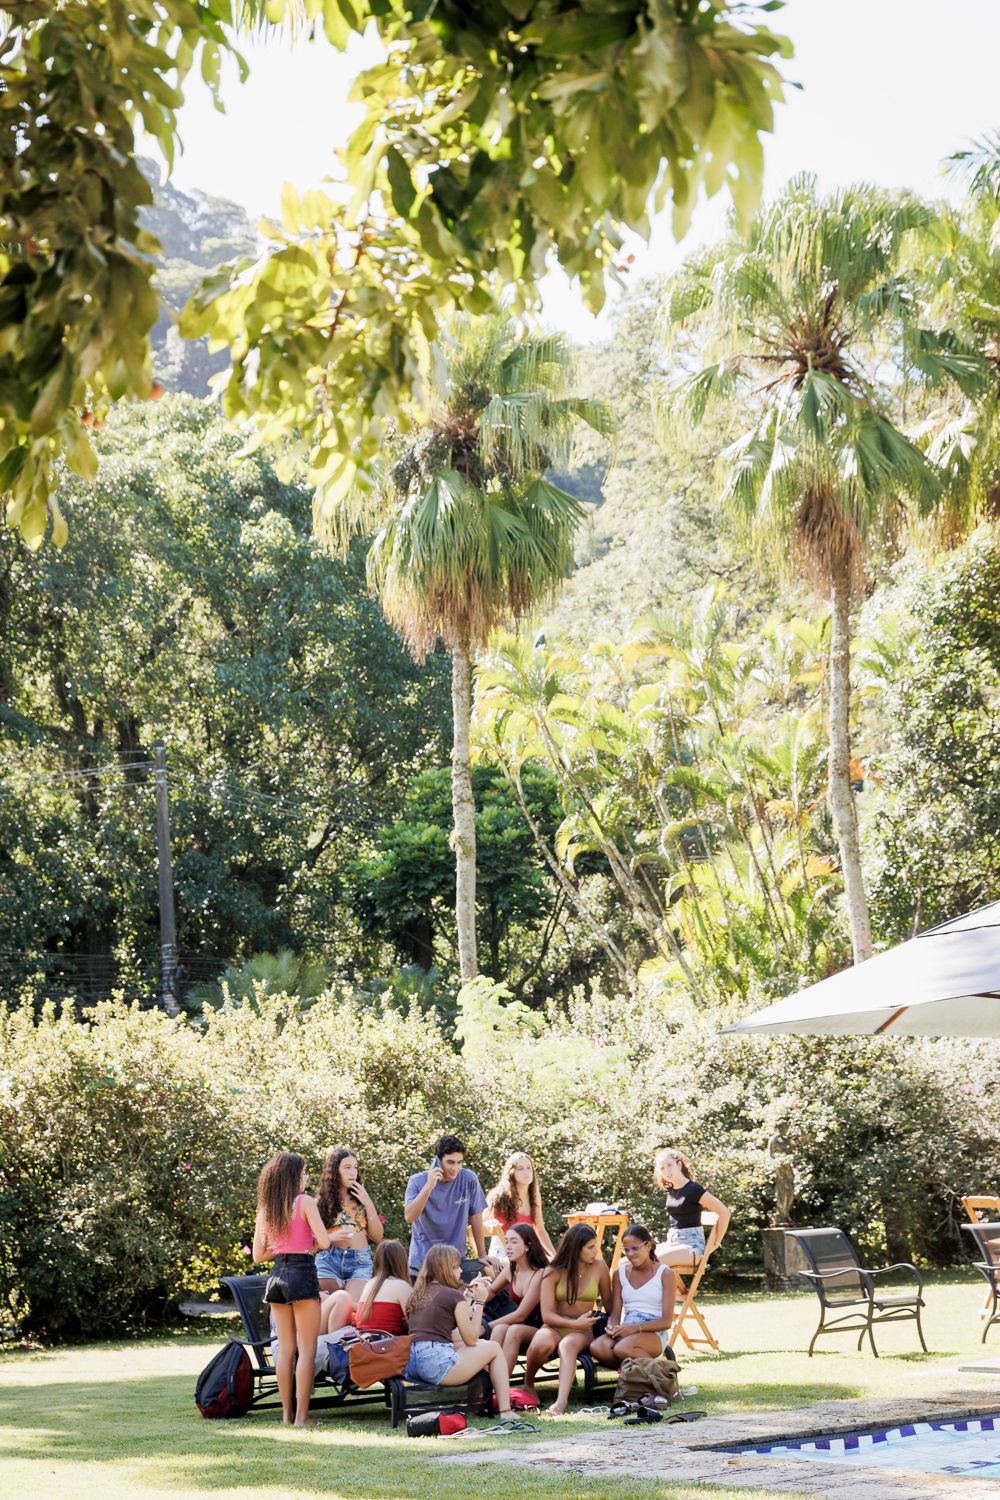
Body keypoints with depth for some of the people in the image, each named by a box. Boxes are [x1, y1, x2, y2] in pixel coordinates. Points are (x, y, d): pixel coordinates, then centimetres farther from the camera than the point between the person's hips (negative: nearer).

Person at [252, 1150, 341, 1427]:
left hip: (277, 1276, 6)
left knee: (285, 1348, 12)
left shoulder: (265, 1209, 10)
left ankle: (287, 1412, 14)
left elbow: (258, 1255, 10)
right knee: (307, 1350, -3)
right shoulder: (305, 1202, -7)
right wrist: (310, 1243, 8)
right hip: (302, 1273, -6)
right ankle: (301, 1415, -6)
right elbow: (324, 1241, -13)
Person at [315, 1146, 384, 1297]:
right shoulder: (321, 1202, 9)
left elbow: (377, 1237, 10)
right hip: (329, 1260, -1)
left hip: (360, 1263, 1)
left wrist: (368, 1204, 3)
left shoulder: (361, 1199, 17)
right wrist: (331, 1237, -14)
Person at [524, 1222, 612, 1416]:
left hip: (583, 1330, 0)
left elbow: (609, 1304, 11)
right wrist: (575, 1323, -18)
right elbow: (547, 1315, -7)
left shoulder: (598, 1267, 3)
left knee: (568, 1344, -37)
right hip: (555, 1327, 0)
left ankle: (562, 1400, -56)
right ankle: (528, 1383, -7)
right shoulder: (553, 1272, -2)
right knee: (542, 1343, -37)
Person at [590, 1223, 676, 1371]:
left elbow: (667, 1322, -4)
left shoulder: (664, 1274, 1)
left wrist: (636, 1328, -20)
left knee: (623, 1348, -38)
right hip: (626, 1331, 4)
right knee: (596, 1347, -31)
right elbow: (615, 1314, 12)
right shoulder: (621, 1273, 14)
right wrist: (613, 1327, -13)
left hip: (654, 1333, -4)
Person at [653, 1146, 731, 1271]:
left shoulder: (693, 1189, -11)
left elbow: (725, 1212, -13)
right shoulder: (670, 1190, 12)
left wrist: (715, 1243, -10)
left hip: (691, 1245, -8)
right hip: (671, 1242, 8)